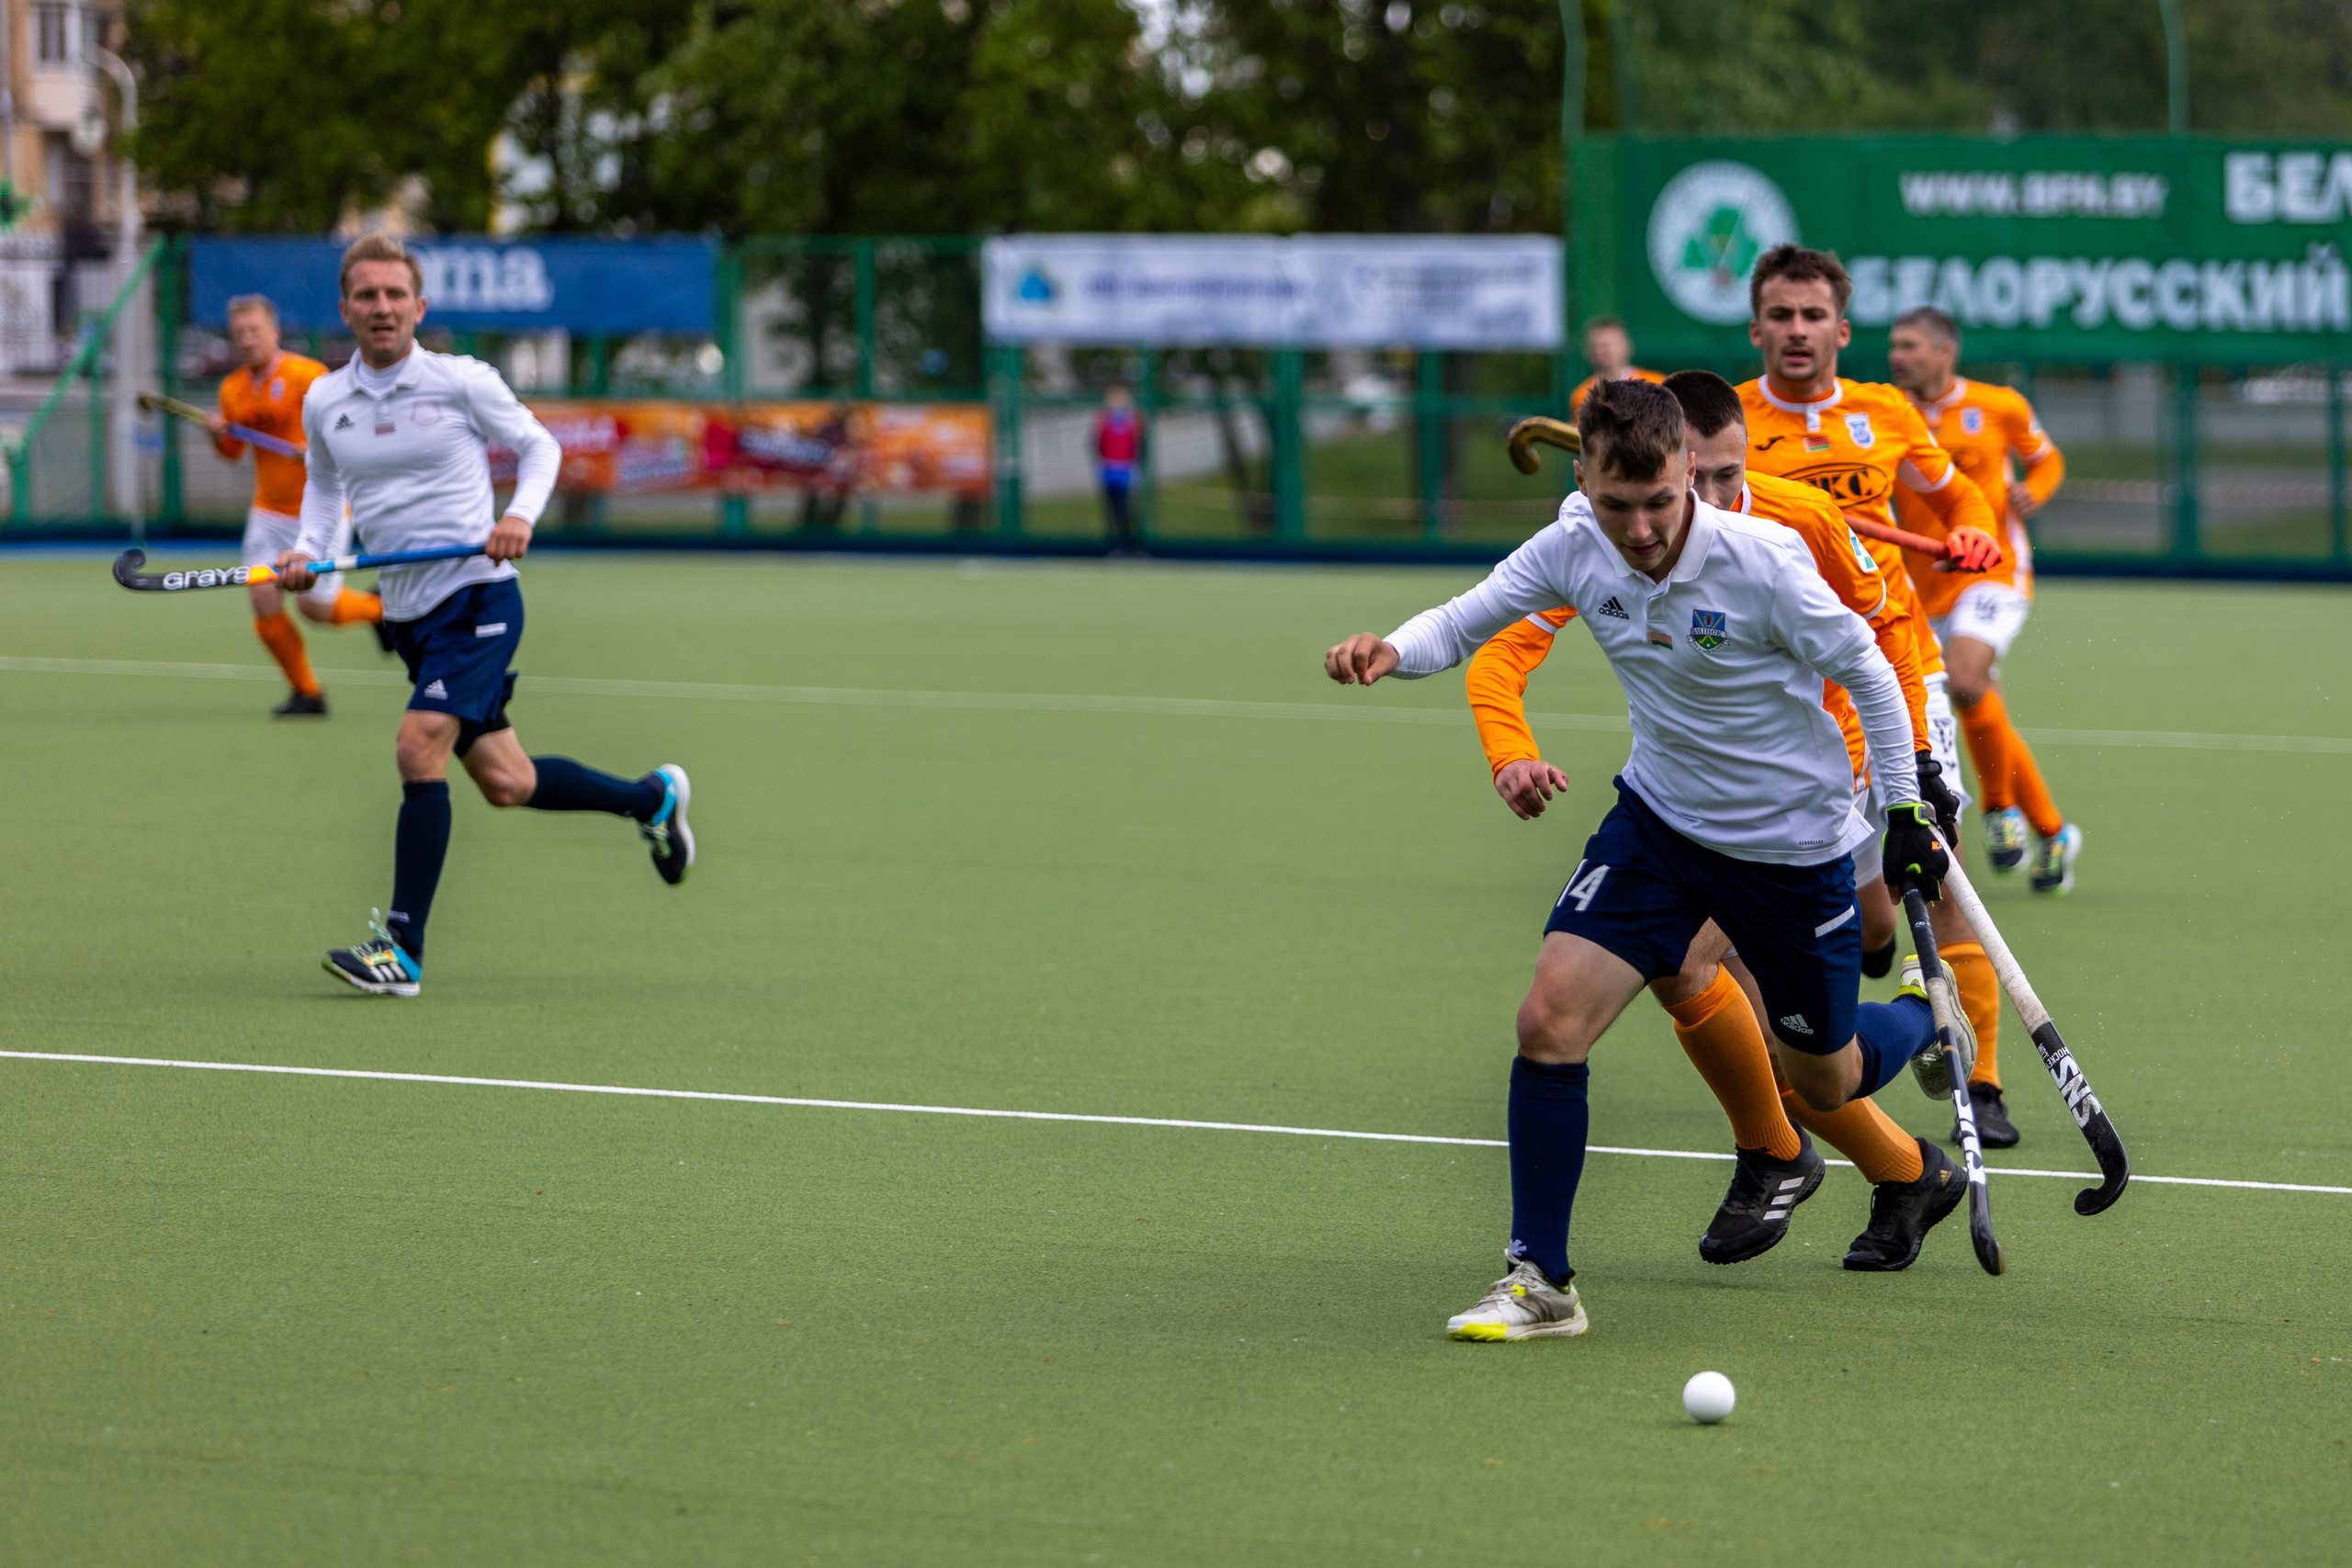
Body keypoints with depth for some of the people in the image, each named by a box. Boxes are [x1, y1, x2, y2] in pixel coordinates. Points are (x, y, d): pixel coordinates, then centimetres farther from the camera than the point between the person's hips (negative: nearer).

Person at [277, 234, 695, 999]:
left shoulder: (462, 382, -7)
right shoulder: (325, 403, 5)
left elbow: (538, 446, 6)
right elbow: (324, 485, 23)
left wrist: (520, 515, -12)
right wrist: (307, 549, 4)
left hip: (477, 596, -6)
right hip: (407, 612, 6)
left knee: (418, 747, -21)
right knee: (505, 782, 10)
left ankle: (403, 949, -17)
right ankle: (652, 798, 37)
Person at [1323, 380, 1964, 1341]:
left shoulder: (1762, 561, -27)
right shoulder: (1573, 549, -15)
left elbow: (1867, 673, -13)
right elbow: (1469, 620, -2)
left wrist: (1907, 809, -9)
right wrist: (1394, 650, -24)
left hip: (1793, 846, -3)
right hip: (1658, 819, 3)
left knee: (1826, 1082, 13)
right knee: (1551, 1018, -16)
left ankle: (1928, 1025, 51)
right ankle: (1539, 1282, -5)